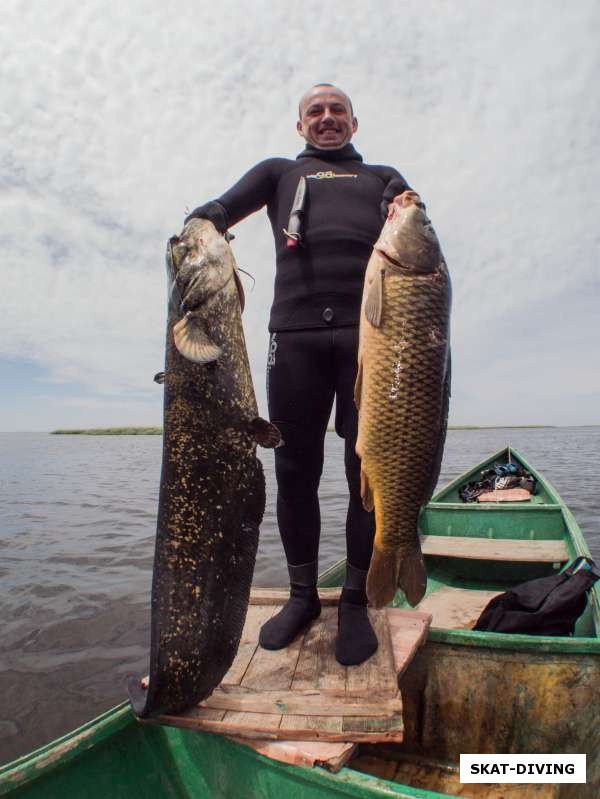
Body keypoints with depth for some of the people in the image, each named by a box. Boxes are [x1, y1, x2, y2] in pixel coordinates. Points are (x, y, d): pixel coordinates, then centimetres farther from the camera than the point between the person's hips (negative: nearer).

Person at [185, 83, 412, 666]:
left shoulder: (382, 176, 28)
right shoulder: (279, 172, 28)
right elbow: (224, 207, 10)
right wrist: (200, 225, -14)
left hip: (371, 330, 0)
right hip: (294, 330, 1)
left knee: (370, 470, -3)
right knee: (294, 470, 1)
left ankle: (355, 601, 13)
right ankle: (302, 594, 18)